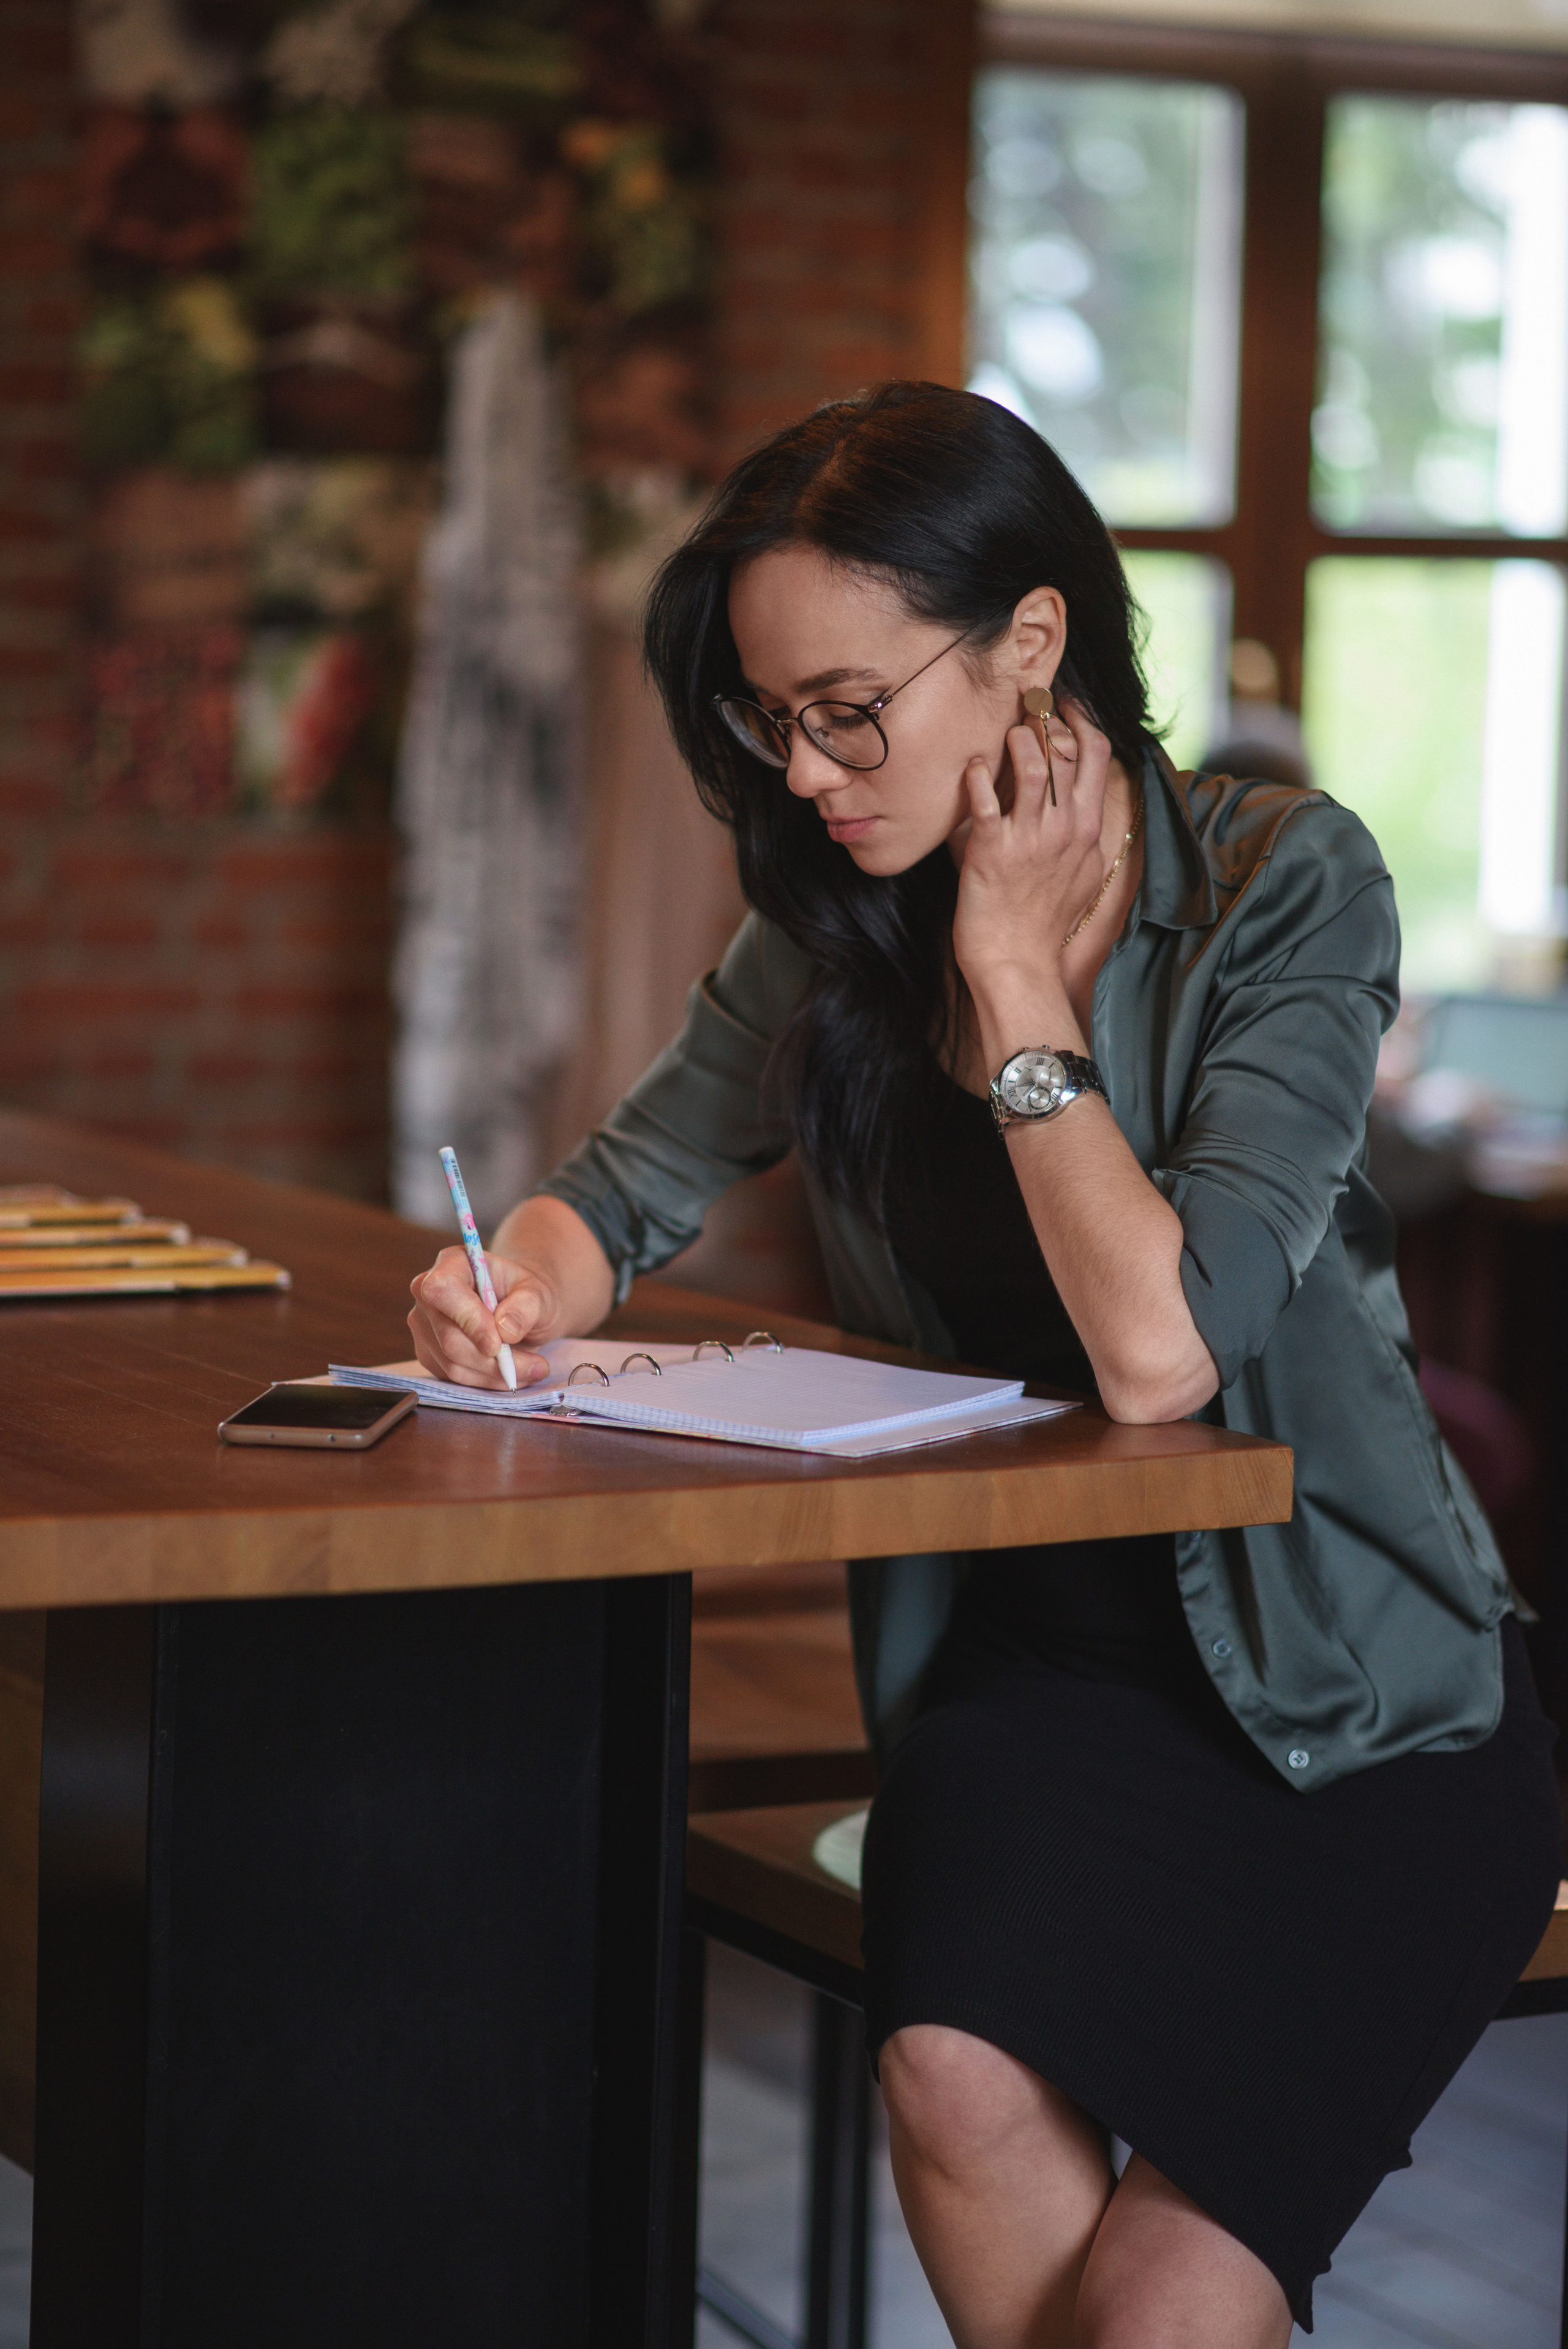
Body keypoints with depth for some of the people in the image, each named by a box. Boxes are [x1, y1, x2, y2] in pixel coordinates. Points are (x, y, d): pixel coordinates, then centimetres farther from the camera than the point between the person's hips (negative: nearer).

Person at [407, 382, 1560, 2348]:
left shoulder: (1285, 883, -14)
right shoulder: (838, 931, 1)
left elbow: (1159, 1348, -25)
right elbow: (626, 1185, 13)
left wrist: (1014, 977, -16)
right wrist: (511, 1292, -11)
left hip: (1349, 1687, -3)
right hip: (1032, 1655, 4)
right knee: (962, 2090, -27)